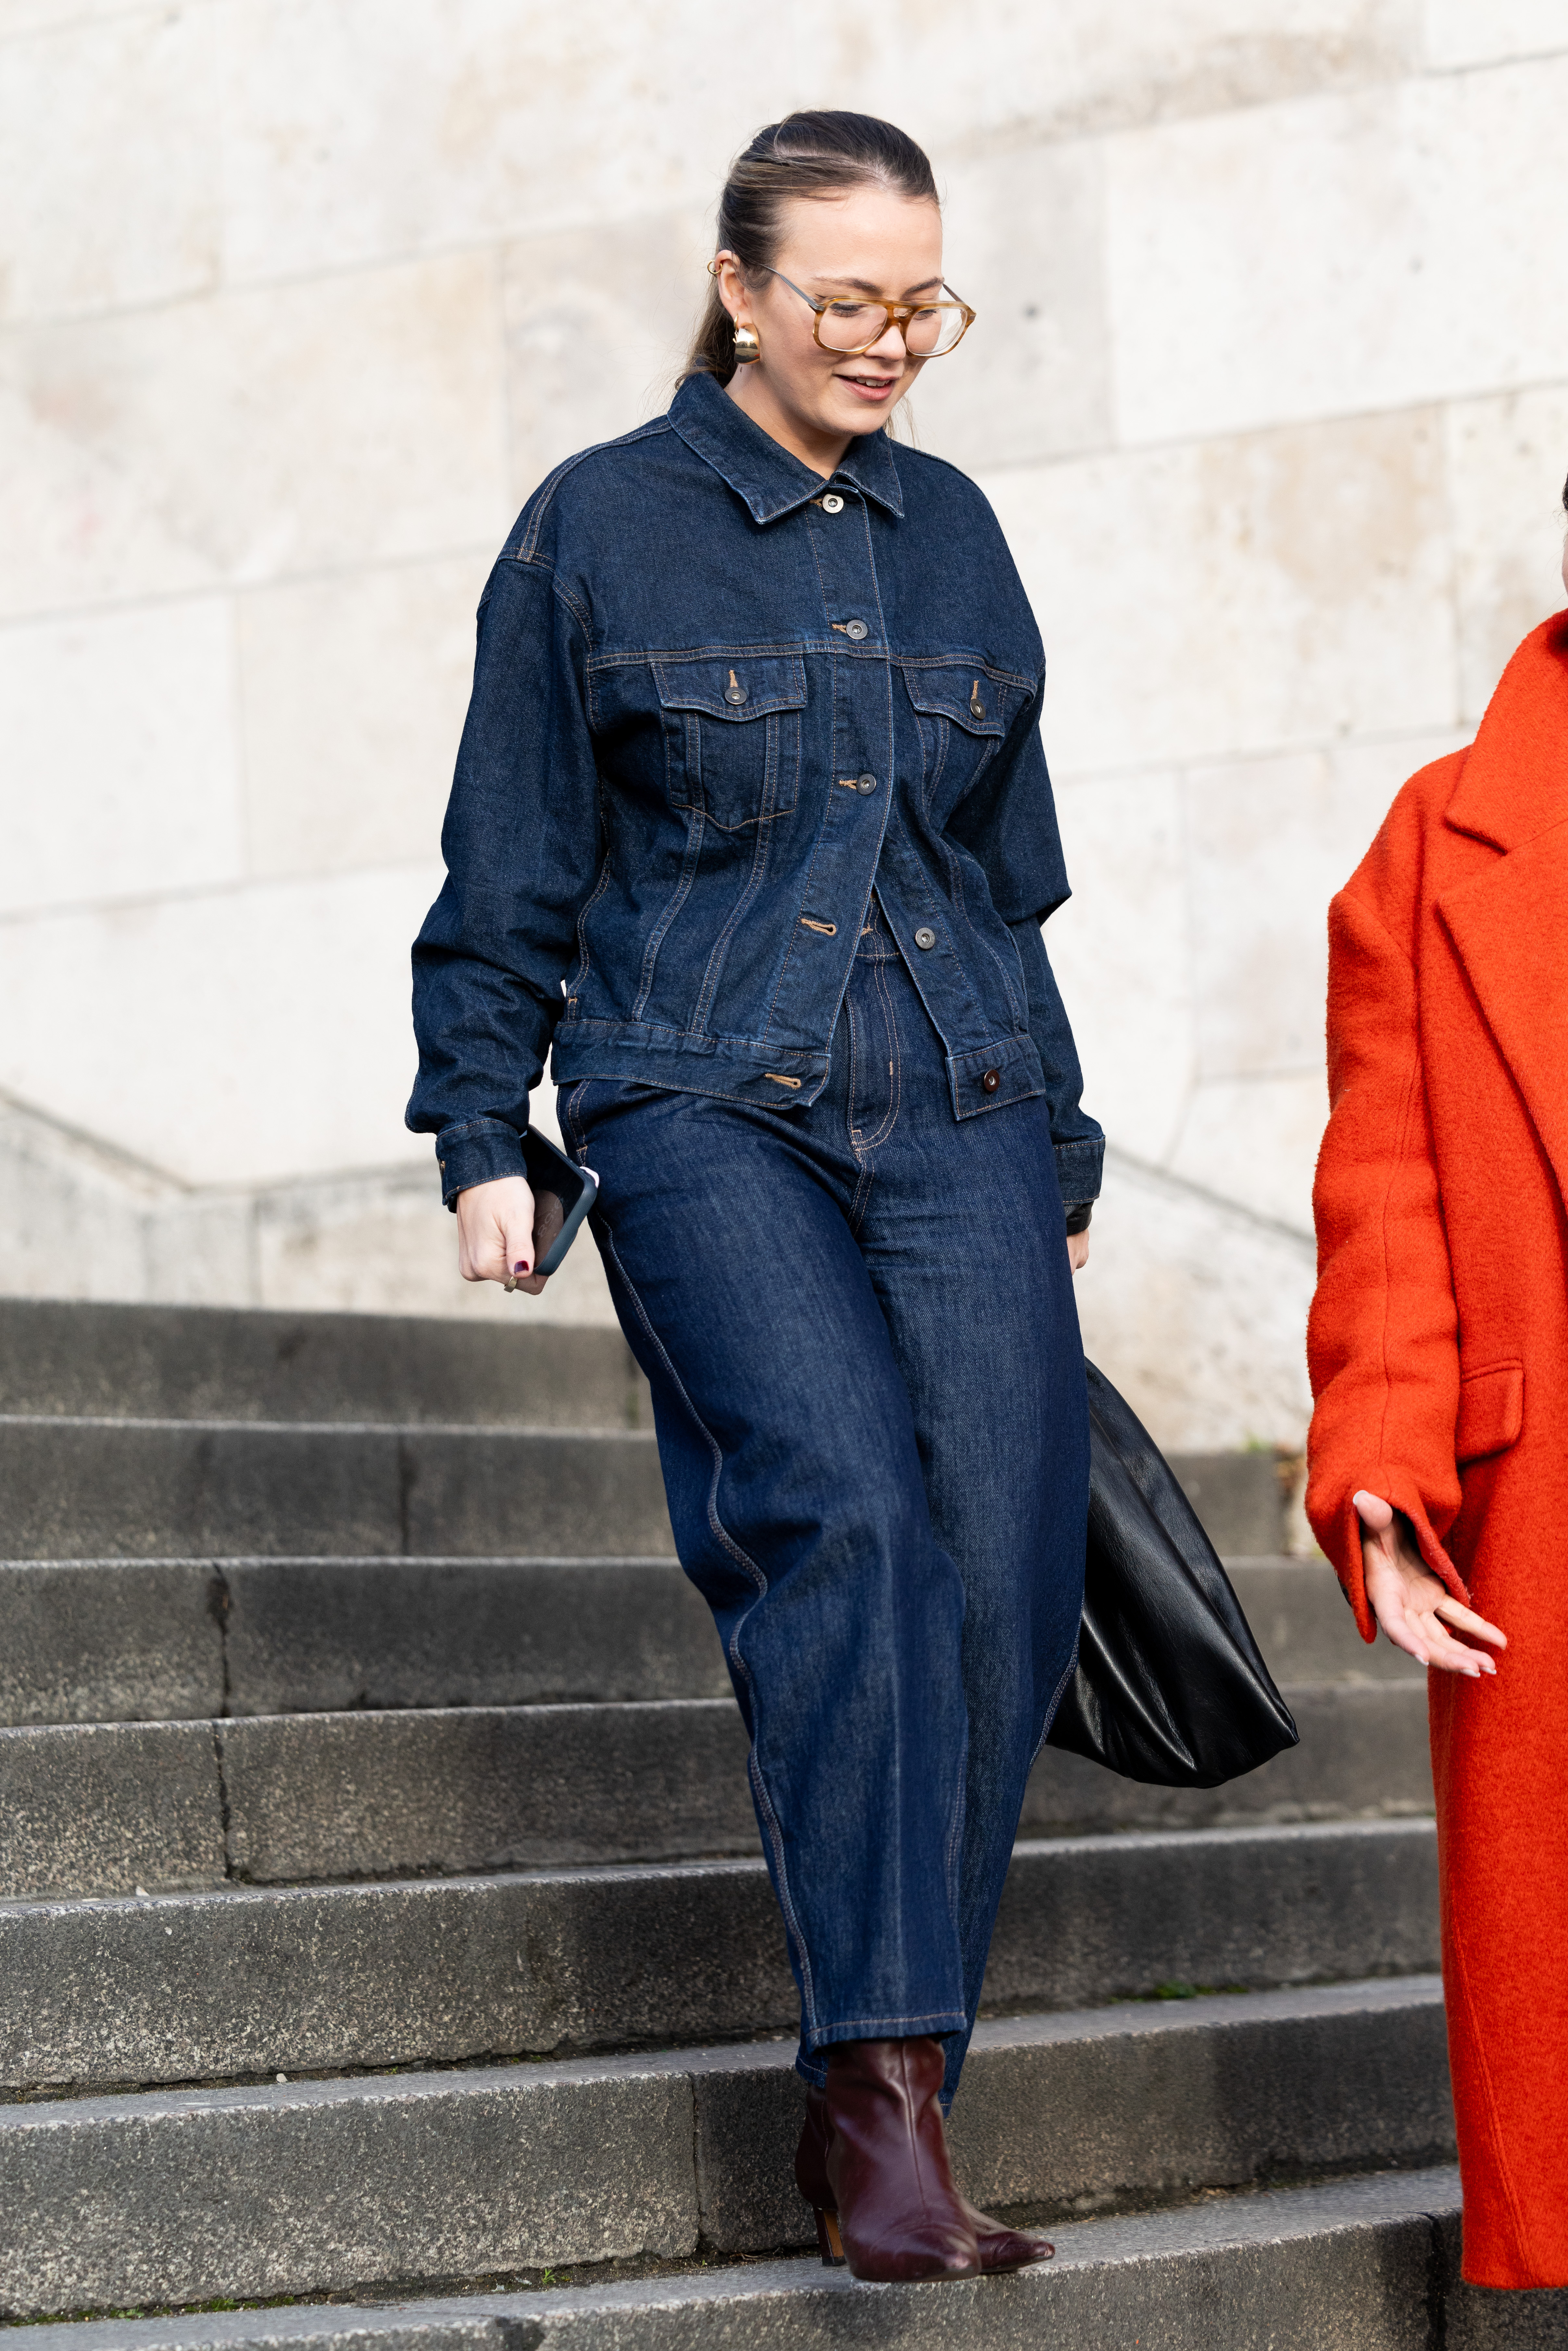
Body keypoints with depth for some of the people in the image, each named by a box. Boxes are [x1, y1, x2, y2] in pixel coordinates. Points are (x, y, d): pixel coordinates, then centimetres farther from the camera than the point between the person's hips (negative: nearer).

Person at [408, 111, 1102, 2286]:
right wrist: (481, 1133, 1)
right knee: (847, 1510, -24)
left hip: (956, 1112, 4)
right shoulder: (597, 528, 4)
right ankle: (883, 2094, -23)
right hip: (704, 1111, -4)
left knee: (1011, 1562, -9)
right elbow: (510, 875, 7)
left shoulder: (951, 532, 16)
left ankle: (879, 2097, 4)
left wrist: (1059, 1148, 22)